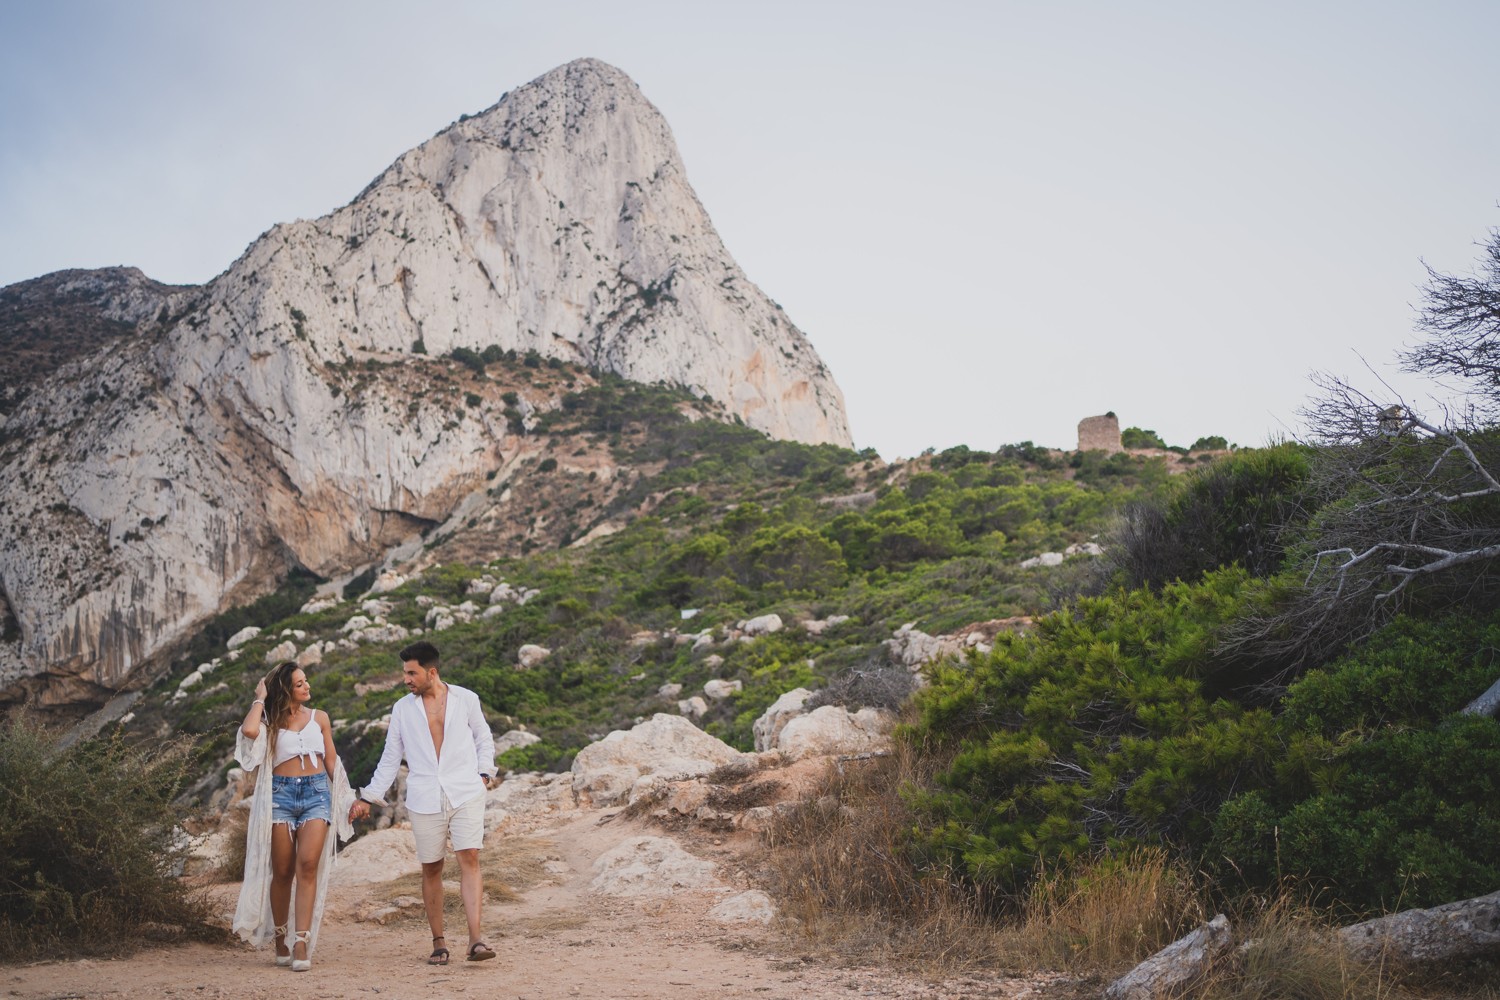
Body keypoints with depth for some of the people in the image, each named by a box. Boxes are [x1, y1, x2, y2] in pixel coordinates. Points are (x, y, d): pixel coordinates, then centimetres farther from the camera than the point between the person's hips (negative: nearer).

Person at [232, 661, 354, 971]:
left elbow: (331, 760, 17)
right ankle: (279, 939, 20)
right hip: (281, 793, -1)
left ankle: (301, 944, -16)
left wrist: (348, 799, 12)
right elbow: (248, 730, -17)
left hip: (317, 792, 1)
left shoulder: (319, 718, 14)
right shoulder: (270, 721, 7)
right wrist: (260, 699, -1)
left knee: (308, 866, -13)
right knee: (282, 872, 2)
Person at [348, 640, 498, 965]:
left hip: (465, 794, -2)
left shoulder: (465, 699, 6)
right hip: (424, 800, 2)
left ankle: (475, 939, -17)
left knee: (469, 859, -13)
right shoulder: (402, 709, 10)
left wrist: (484, 773, 3)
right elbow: (390, 758, 15)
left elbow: (484, 738, 17)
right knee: (431, 868, 3)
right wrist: (368, 797, 11)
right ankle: (439, 942, 14)